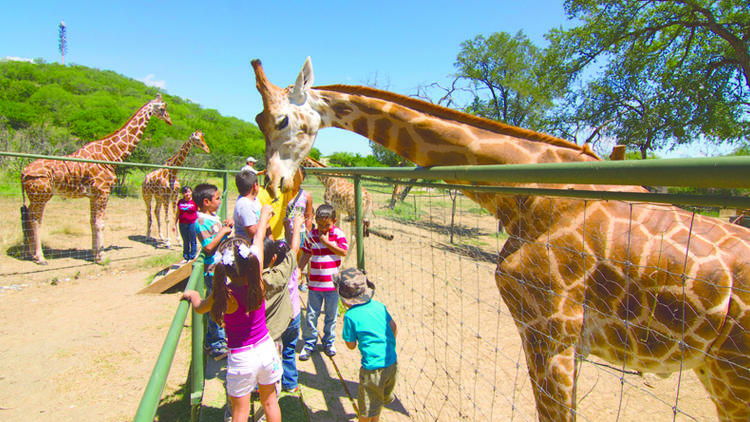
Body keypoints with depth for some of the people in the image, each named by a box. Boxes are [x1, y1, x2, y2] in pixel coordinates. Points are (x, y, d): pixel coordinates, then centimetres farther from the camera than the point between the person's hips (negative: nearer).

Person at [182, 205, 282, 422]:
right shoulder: (257, 281, -19)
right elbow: (258, 239, -4)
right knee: (270, 400, 24)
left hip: (241, 357, -3)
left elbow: (199, 308, 1)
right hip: (266, 347, 3)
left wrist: (192, 295, 22)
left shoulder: (223, 295, -24)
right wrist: (264, 214, 9)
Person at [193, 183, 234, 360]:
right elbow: (209, 247, -24)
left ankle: (213, 339, 37)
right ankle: (217, 346, 15)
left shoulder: (214, 216, 9)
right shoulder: (202, 221, -20)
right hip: (213, 270, -10)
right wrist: (223, 231, -19)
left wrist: (226, 227, 5)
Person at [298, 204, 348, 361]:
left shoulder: (338, 233, -6)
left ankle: (329, 342, 31)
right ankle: (309, 344, 23)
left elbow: (343, 252, -17)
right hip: (315, 283, 2)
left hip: (332, 283, -1)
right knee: (311, 315, 7)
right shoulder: (311, 235, 1)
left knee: (331, 315, 12)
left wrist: (326, 242, -18)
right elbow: (305, 255, 11)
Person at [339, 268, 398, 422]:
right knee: (380, 399, 30)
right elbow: (393, 327, 10)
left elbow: (351, 345, -5)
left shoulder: (350, 316, -16)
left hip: (373, 368, -6)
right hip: (392, 363, 6)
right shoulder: (378, 305, -1)